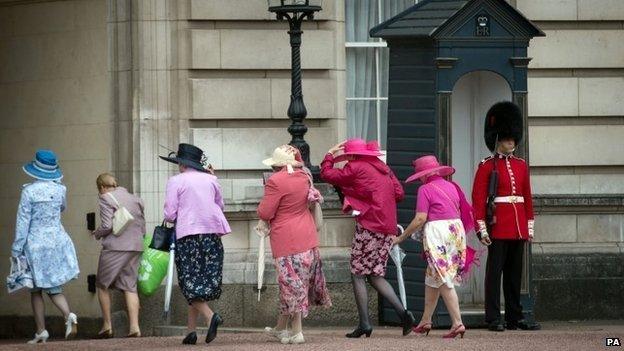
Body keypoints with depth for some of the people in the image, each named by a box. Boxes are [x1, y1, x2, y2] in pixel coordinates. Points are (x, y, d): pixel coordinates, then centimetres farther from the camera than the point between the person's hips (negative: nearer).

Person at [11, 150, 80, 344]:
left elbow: (23, 221, -11)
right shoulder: (59, 189, 0)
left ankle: (41, 332, 9)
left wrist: (17, 249, -5)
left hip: (36, 244, -4)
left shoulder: (29, 191, -13)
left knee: (36, 291, 10)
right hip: (58, 240, 4)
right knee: (54, 288, 10)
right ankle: (69, 315, -17)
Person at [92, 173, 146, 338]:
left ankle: (107, 325, 6)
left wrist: (97, 234, 5)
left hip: (115, 247, -6)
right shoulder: (134, 199, 15)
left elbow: (107, 226, -14)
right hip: (135, 246, 6)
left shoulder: (106, 199, -5)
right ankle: (134, 326, -5)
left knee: (102, 285, 8)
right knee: (129, 286, 6)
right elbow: (142, 226, 15)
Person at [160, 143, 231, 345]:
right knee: (205, 281, 9)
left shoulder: (176, 182, -4)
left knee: (190, 283, -2)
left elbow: (170, 214, -6)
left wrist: (170, 219, 15)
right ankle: (191, 331, 11)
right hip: (212, 234, 5)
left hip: (187, 233, -5)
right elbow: (220, 206, 20)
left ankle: (210, 316, -26)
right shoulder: (210, 179, 9)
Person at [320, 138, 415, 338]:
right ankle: (403, 313, -3)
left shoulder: (356, 168, -5)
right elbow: (399, 193, 15)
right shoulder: (382, 168, 17)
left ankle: (364, 324, -6)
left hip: (369, 227, -8)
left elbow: (327, 174, -1)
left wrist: (330, 155, 15)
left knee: (358, 274, 0)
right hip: (387, 229, 8)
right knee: (376, 276, 12)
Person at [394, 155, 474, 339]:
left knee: (444, 280, -6)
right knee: (432, 278, 17)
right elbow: (460, 212, 12)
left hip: (437, 233, -7)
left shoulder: (426, 189, -7)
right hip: (456, 230, 7)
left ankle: (457, 323, -14)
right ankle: (426, 321, 23)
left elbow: (420, 219, -12)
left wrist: (402, 237, -3)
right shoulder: (452, 187, 13)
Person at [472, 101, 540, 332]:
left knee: (515, 273, 9)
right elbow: (478, 199, -7)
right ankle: (493, 319, -4)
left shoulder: (521, 166, 14)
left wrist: (529, 227, 13)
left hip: (518, 228, 6)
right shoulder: (487, 166, -2)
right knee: (495, 271, -4)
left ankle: (515, 317, 13)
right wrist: (482, 229, -13)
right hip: (498, 226, -6)